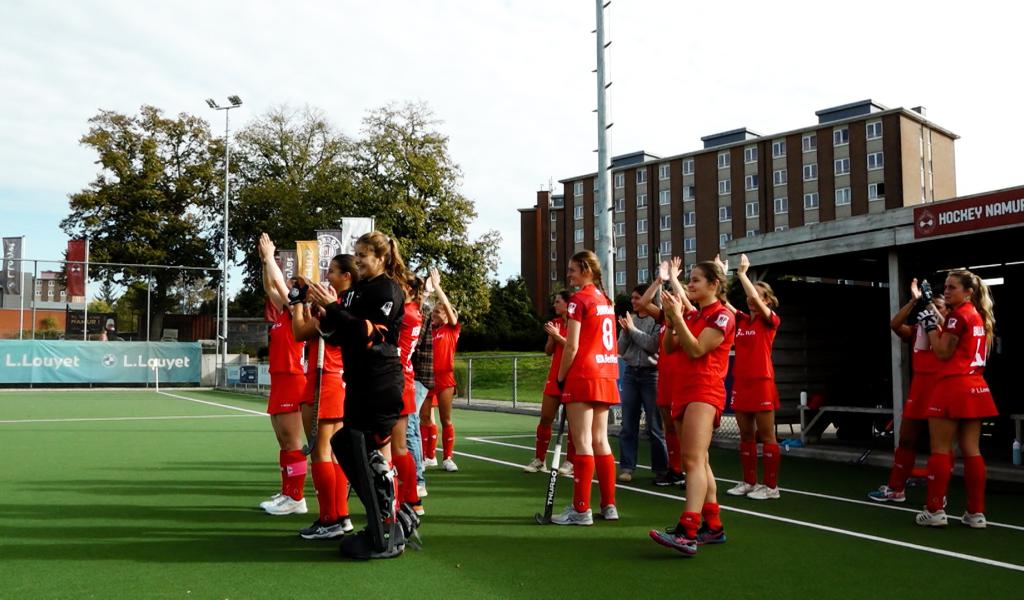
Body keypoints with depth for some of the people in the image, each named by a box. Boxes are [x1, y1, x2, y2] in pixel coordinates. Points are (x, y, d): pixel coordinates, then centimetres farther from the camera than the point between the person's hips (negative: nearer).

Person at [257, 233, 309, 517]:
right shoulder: (284, 312, 14)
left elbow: (279, 283, -14)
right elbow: (270, 287, 21)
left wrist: (269, 256, -3)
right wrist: (265, 260, 15)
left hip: (292, 381, -9)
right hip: (280, 380, 9)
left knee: (293, 443, -5)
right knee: (283, 442, 13)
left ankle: (296, 498, 0)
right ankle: (287, 494, 21)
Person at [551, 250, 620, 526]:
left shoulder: (579, 299, -9)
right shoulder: (605, 300, 14)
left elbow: (572, 347, -14)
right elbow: (598, 340, 14)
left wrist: (560, 377, -5)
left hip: (583, 376, -8)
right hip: (605, 376, 8)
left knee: (583, 444, -5)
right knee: (600, 441, 12)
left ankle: (581, 510, -2)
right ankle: (609, 505, 16)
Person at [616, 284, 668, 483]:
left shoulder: (657, 320, -4)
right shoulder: (630, 320, 10)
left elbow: (654, 345, -16)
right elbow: (621, 350, 11)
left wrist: (633, 329, -9)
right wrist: (625, 331, -5)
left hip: (651, 374, -5)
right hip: (630, 373, 5)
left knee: (655, 426, 1)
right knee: (628, 425, 4)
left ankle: (661, 469, 10)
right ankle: (626, 467, 8)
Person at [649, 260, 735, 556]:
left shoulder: (722, 316, -7)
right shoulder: (692, 315, 16)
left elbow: (696, 349, -16)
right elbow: (669, 348, 13)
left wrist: (677, 316, -18)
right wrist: (671, 321, -1)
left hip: (704, 392, -9)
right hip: (683, 390, 9)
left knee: (693, 459, -21)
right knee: (698, 462, 12)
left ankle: (687, 533, -31)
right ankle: (713, 526, 20)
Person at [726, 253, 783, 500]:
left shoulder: (770, 320, -4)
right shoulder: (741, 320, 11)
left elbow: (756, 301, -21)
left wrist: (742, 274, -18)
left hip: (761, 383, -6)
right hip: (740, 382, 6)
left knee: (766, 436, -1)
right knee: (746, 436, 11)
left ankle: (771, 486, 5)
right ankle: (749, 482, 19)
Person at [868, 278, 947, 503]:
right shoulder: (917, 330, 13)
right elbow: (895, 324, -5)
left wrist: (929, 303, -20)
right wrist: (914, 300, -11)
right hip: (919, 388, 5)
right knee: (906, 439, 10)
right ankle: (896, 489, 19)